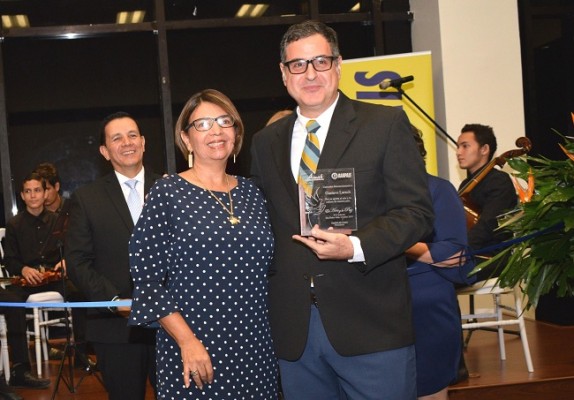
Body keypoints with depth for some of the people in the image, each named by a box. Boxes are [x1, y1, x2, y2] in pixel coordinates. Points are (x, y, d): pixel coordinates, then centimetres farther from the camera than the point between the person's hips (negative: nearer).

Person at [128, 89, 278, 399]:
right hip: (193, 353, -4)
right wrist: (187, 341, -14)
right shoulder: (167, 193, -5)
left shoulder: (249, 193, 9)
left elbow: (264, 267, 13)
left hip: (254, 349, 4)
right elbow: (146, 277, -8)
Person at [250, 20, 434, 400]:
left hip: (370, 326, -3)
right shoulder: (266, 142, 13)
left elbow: (417, 211, -5)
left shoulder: (386, 124, 0)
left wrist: (355, 247, -19)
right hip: (293, 327, 4)